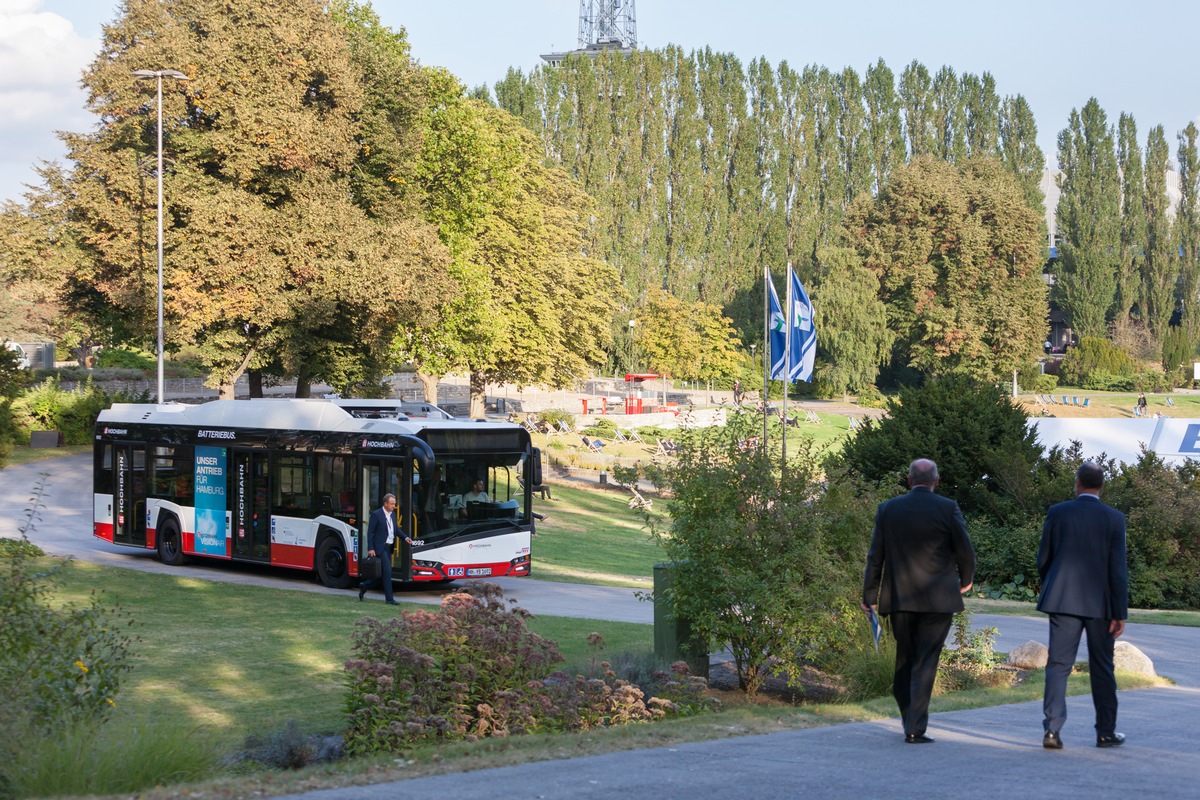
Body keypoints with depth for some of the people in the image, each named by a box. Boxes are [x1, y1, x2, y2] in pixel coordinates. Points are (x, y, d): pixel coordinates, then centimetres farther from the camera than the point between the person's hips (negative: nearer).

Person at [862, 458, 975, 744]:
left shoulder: (887, 509, 2)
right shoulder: (948, 508, -6)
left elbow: (875, 557, 4)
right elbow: (965, 550, -5)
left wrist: (869, 597, 10)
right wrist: (965, 581, 14)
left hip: (899, 599, 3)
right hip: (937, 599, -3)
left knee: (904, 659, 17)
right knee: (925, 662, -1)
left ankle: (909, 720, 23)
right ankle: (915, 729, -6)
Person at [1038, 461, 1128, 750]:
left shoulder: (1057, 512, -1)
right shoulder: (1114, 519, -5)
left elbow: (1043, 560, 3)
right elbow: (1118, 569, -7)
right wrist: (1120, 613, -3)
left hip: (1063, 599, 0)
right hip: (1100, 603, 0)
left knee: (1058, 665, 0)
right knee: (1102, 669, 11)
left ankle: (1052, 729, -11)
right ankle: (1106, 732, 19)